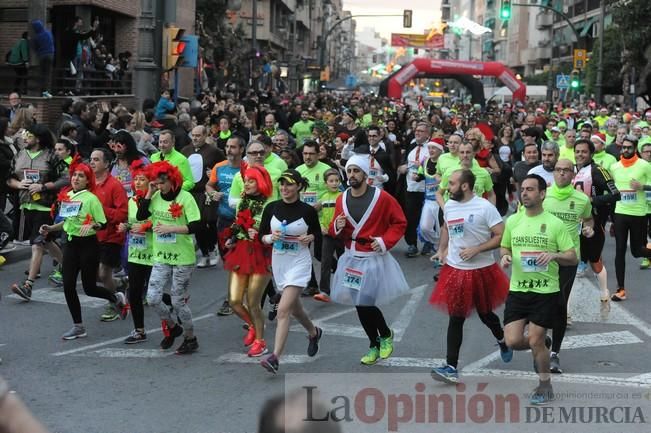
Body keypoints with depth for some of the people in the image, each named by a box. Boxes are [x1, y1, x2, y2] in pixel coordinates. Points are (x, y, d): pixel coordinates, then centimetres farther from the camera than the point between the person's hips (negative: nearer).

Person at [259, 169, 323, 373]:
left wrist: (309, 238, -15)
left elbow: (318, 235, 6)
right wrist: (271, 238, -15)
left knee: (283, 309, -16)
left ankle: (275, 357, -17)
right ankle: (314, 332, 50)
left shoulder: (308, 210, -8)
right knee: (294, 307, 21)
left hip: (299, 263, -5)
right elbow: (262, 236, 5)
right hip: (278, 263, 5)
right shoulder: (271, 208, -1)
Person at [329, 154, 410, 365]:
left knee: (365, 304, -10)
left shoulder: (382, 197, -11)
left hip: (374, 260, -5)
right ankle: (374, 345, 31)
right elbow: (335, 231, 12)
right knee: (360, 305, 11)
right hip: (351, 259, 5)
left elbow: (400, 223, -4)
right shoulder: (342, 199, 3)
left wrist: (385, 241, -16)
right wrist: (336, 227, -11)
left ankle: (386, 335, 20)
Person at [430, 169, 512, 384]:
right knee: (456, 319, 0)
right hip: (455, 270, 4)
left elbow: (501, 236, -15)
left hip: (481, 270, -4)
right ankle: (451, 367, 1)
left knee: (485, 314, 15)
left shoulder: (485, 207, -15)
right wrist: (442, 249, 7)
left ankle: (502, 340, 48)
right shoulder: (449, 206, 3)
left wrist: (476, 249, -22)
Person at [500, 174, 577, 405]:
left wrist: (554, 255, -22)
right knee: (513, 341, -5)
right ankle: (543, 344, 29)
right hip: (517, 290, 4)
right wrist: (504, 256, -3)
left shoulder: (555, 223, -5)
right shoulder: (512, 221, 5)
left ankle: (545, 386, 22)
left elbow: (573, 258, -3)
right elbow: (504, 247, 20)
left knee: (535, 342, -2)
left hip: (546, 291, -3)